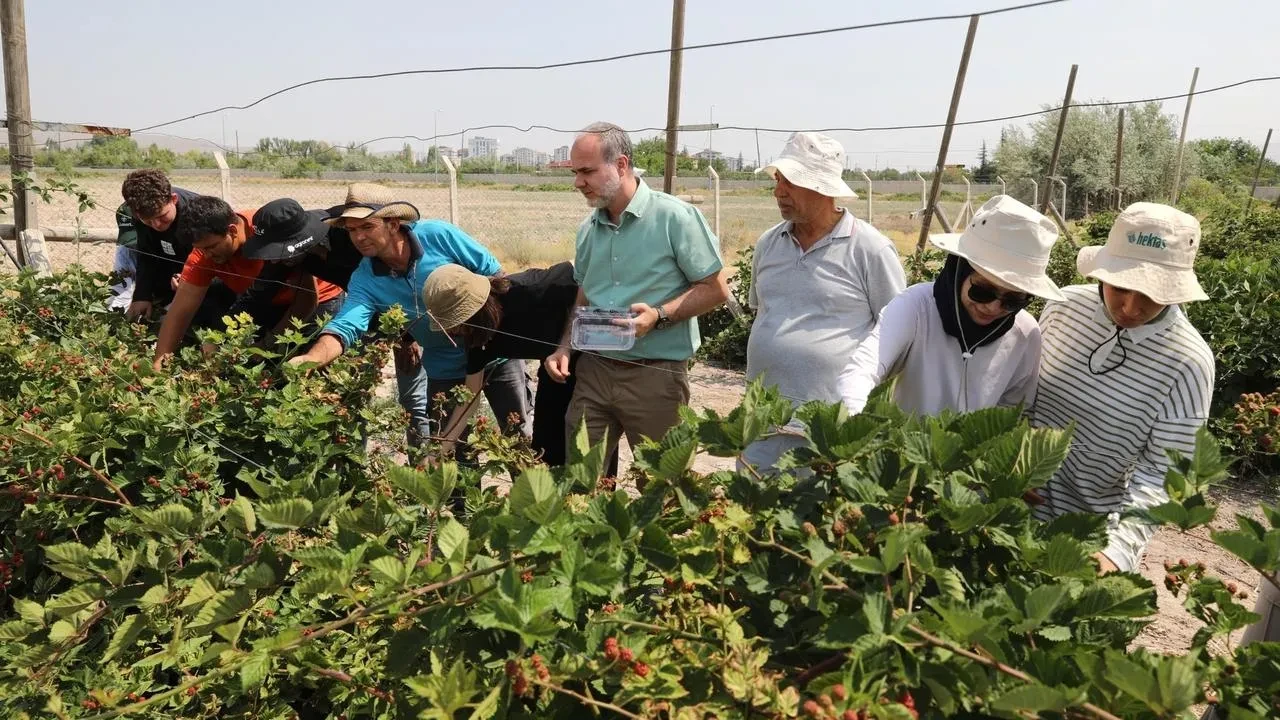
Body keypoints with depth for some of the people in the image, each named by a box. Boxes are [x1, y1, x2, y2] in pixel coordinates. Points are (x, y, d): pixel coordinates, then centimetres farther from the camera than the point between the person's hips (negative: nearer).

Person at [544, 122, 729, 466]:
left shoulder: (675, 217, -11)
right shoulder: (588, 229, 9)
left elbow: (715, 289, -9)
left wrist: (659, 315, -21)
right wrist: (565, 347, 3)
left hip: (656, 374, -5)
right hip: (594, 369, 5)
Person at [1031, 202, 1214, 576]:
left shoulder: (1188, 363, -19)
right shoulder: (1064, 306, -10)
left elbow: (1162, 475, -19)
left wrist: (1117, 549, -31)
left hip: (1096, 530, -3)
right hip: (1022, 500, 4)